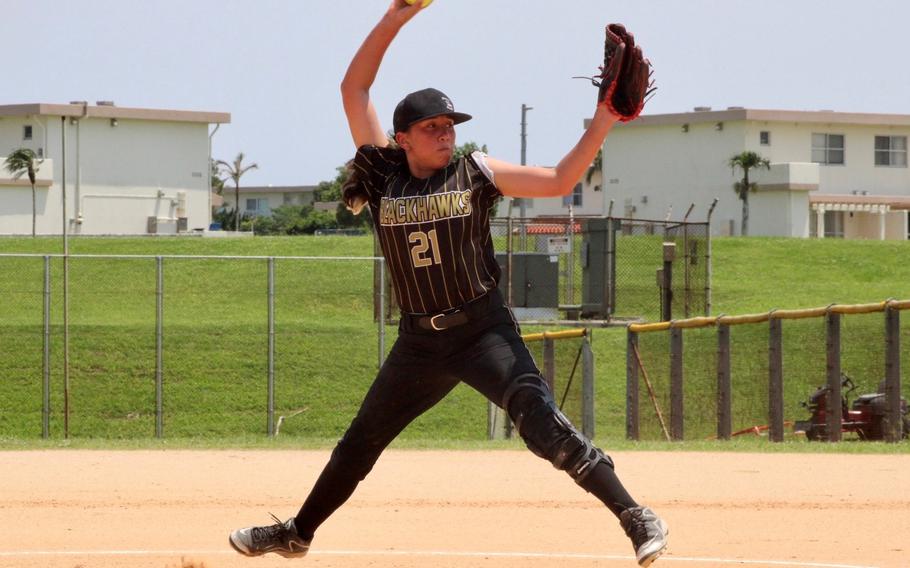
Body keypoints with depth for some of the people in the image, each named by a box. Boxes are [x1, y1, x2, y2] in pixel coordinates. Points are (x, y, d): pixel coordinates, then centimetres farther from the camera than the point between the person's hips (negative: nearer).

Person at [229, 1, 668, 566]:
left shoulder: (476, 174, -1)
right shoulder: (384, 175, 4)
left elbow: (559, 181, -5)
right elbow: (354, 90, 5)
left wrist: (601, 123, -18)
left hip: (484, 329, -3)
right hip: (419, 340, 3)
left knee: (542, 422, -21)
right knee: (361, 440, 15)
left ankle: (635, 516, -23)